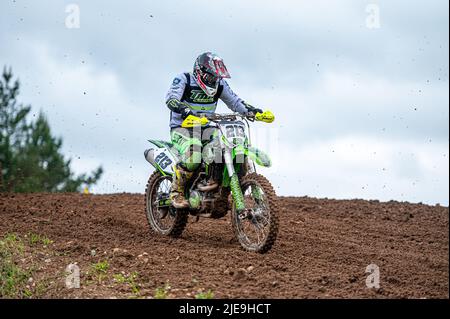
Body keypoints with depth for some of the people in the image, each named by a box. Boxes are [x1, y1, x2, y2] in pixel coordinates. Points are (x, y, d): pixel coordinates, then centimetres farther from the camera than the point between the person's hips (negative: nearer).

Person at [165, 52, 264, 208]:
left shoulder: (220, 84, 8)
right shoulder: (183, 79, -9)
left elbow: (234, 100, 12)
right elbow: (171, 98, -24)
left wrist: (251, 110, -8)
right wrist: (185, 110, -44)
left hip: (206, 128, 6)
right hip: (183, 127, -6)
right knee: (192, 159, -35)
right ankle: (176, 192, -15)